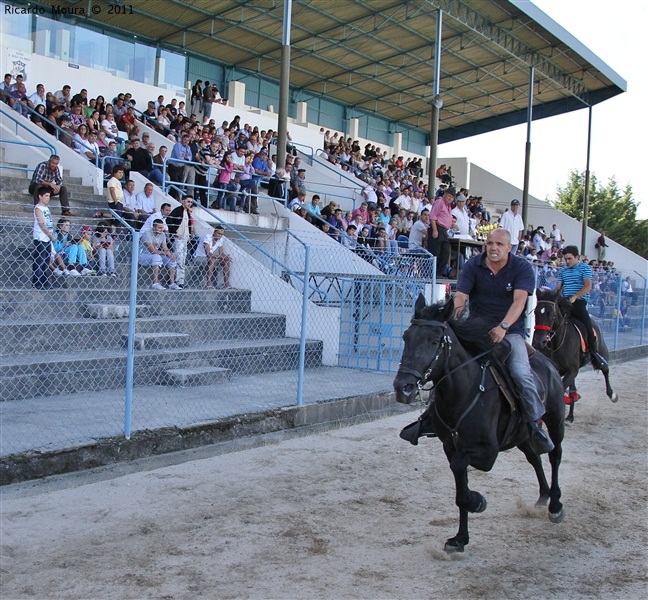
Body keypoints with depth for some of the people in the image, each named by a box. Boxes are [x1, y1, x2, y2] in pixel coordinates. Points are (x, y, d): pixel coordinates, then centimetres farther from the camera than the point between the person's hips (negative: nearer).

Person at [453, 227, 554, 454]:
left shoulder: (522, 268, -4)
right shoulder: (473, 266, 1)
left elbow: (519, 300, -18)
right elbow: (460, 295, -10)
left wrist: (503, 327, -34)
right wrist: (455, 317, -32)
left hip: (511, 332, -2)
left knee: (521, 374, -25)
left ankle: (536, 425, -9)